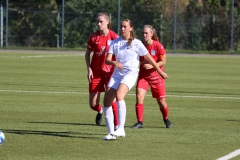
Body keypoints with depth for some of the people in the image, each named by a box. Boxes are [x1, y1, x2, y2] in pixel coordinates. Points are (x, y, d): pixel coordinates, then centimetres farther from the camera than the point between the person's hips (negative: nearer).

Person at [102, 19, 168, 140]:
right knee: (106, 101, -7)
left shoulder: (136, 43, -1)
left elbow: (149, 58, 6)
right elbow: (107, 60, 1)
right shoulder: (115, 43, 9)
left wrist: (160, 72, 11)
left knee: (119, 95, -31)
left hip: (130, 73, -5)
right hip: (117, 74, 5)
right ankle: (111, 132, 3)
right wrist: (114, 62, -22)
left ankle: (121, 129, -34)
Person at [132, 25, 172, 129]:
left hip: (156, 76, -2)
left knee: (161, 101, 4)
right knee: (139, 97, -17)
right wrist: (140, 63, -14)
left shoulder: (158, 46, -11)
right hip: (143, 75, 2)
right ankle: (140, 122, -11)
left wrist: (151, 66, -24)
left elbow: (163, 62, -12)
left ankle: (166, 119, 31)